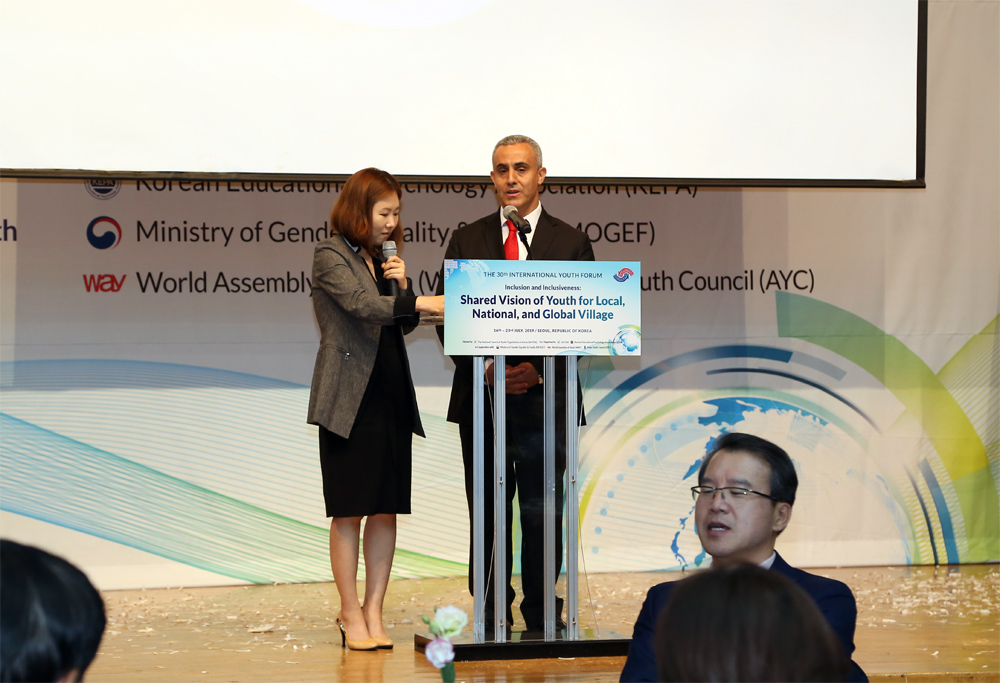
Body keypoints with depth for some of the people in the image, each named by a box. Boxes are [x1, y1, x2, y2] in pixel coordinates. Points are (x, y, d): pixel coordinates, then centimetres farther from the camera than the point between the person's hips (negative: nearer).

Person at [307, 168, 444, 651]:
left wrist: (400, 285, 0)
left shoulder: (379, 258, 16)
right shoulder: (330, 256, -6)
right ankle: (351, 616, 6)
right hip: (350, 398, -7)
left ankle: (373, 612, 11)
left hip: (391, 396, 7)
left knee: (387, 508, 5)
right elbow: (364, 305, -22)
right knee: (349, 511, -2)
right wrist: (426, 302, -29)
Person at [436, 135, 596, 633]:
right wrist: (485, 369, -11)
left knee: (543, 514, 2)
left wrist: (538, 369, -13)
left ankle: (542, 617, 12)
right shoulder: (466, 241, 10)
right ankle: (492, 619, 13)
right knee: (488, 516, 4)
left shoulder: (571, 243, 6)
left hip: (546, 395, -1)